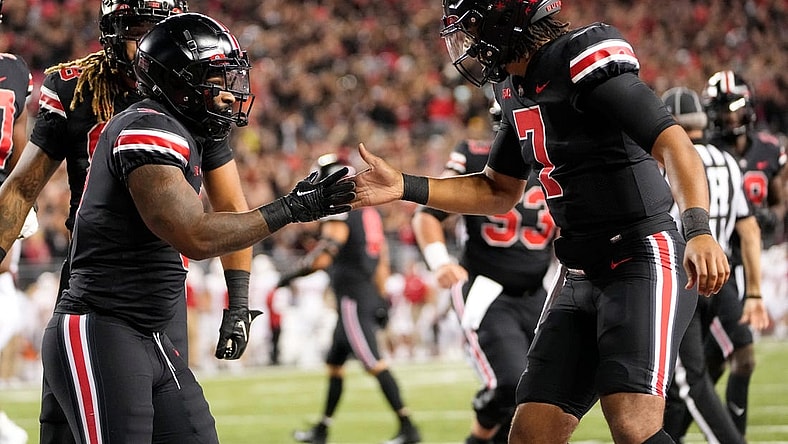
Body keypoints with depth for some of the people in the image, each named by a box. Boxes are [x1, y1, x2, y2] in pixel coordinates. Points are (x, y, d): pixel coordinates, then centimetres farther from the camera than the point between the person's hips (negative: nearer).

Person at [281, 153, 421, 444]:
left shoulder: (338, 212, -13)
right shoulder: (368, 210, 16)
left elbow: (323, 257, -21)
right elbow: (382, 258, 19)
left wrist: (292, 275, -9)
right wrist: (380, 297, 23)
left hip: (352, 297, -10)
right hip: (369, 294, 10)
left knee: (374, 364, -11)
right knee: (334, 363, 18)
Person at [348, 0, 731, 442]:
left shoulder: (585, 62, -15)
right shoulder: (517, 90, 12)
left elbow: (673, 144, -24)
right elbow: (499, 192, 25)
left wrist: (699, 229, -39)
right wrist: (404, 187, 15)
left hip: (644, 260, -9)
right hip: (583, 278, 9)